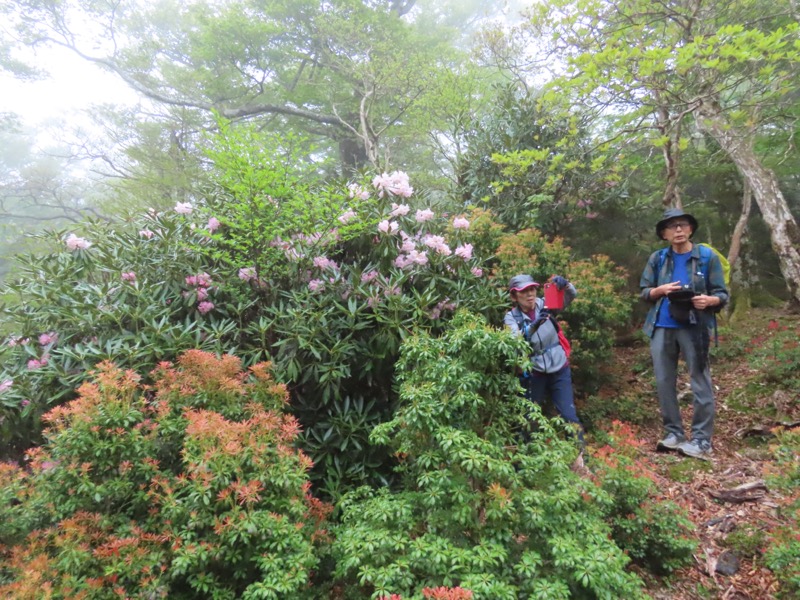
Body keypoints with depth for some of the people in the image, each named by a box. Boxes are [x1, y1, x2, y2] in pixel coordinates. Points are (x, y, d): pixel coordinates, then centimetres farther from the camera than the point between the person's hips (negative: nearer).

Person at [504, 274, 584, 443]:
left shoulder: (544, 305, -5)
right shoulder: (511, 318, -10)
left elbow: (572, 295, -9)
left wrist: (564, 284, -31)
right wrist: (533, 326, -44)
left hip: (559, 370, 1)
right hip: (534, 374, 0)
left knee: (569, 416, 2)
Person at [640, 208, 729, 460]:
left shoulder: (708, 257, 1)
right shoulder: (657, 258, 7)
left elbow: (723, 294, 2)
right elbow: (644, 292, 10)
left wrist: (710, 300, -20)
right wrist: (660, 290, -11)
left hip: (694, 328, -3)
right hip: (661, 328, 3)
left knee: (701, 384, -1)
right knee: (664, 383, 8)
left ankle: (702, 441, 7)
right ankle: (674, 433, 21)